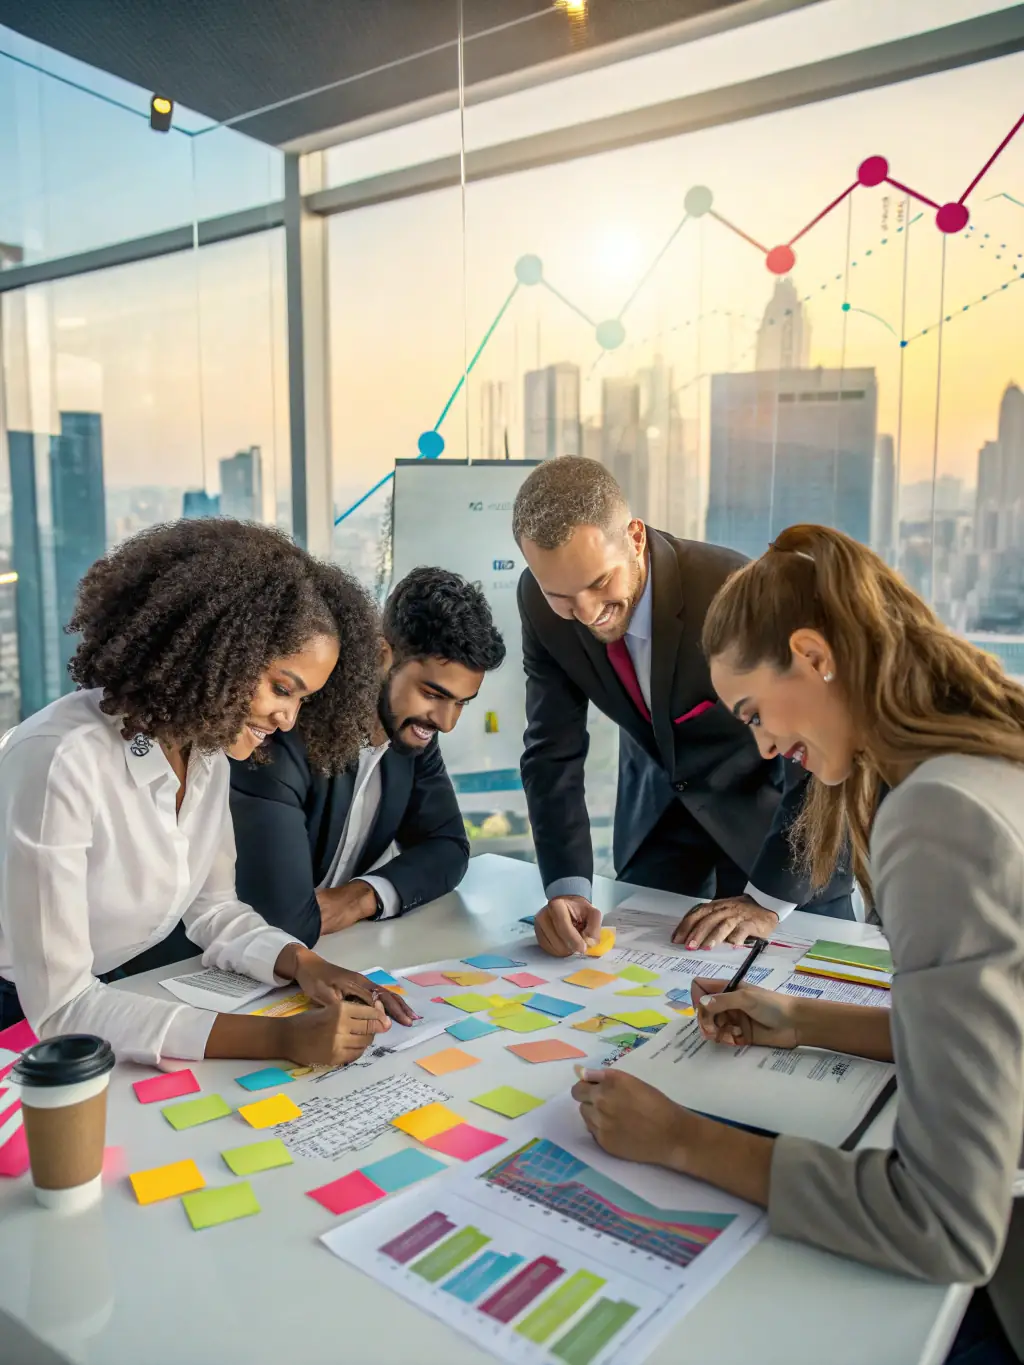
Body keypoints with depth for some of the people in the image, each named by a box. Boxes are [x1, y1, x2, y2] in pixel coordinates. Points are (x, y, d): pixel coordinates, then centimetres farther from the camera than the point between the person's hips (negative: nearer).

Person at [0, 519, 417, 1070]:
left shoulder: (206, 746, -6)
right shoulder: (62, 761, -29)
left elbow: (212, 908, 2)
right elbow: (60, 1007, -29)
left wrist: (303, 964, -17)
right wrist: (277, 1036, -33)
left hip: (137, 989, 6)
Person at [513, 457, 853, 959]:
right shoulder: (541, 602, -21)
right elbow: (553, 750, -14)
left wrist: (768, 898, -30)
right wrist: (567, 887, -26)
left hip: (771, 798, -3)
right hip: (658, 801, 4)